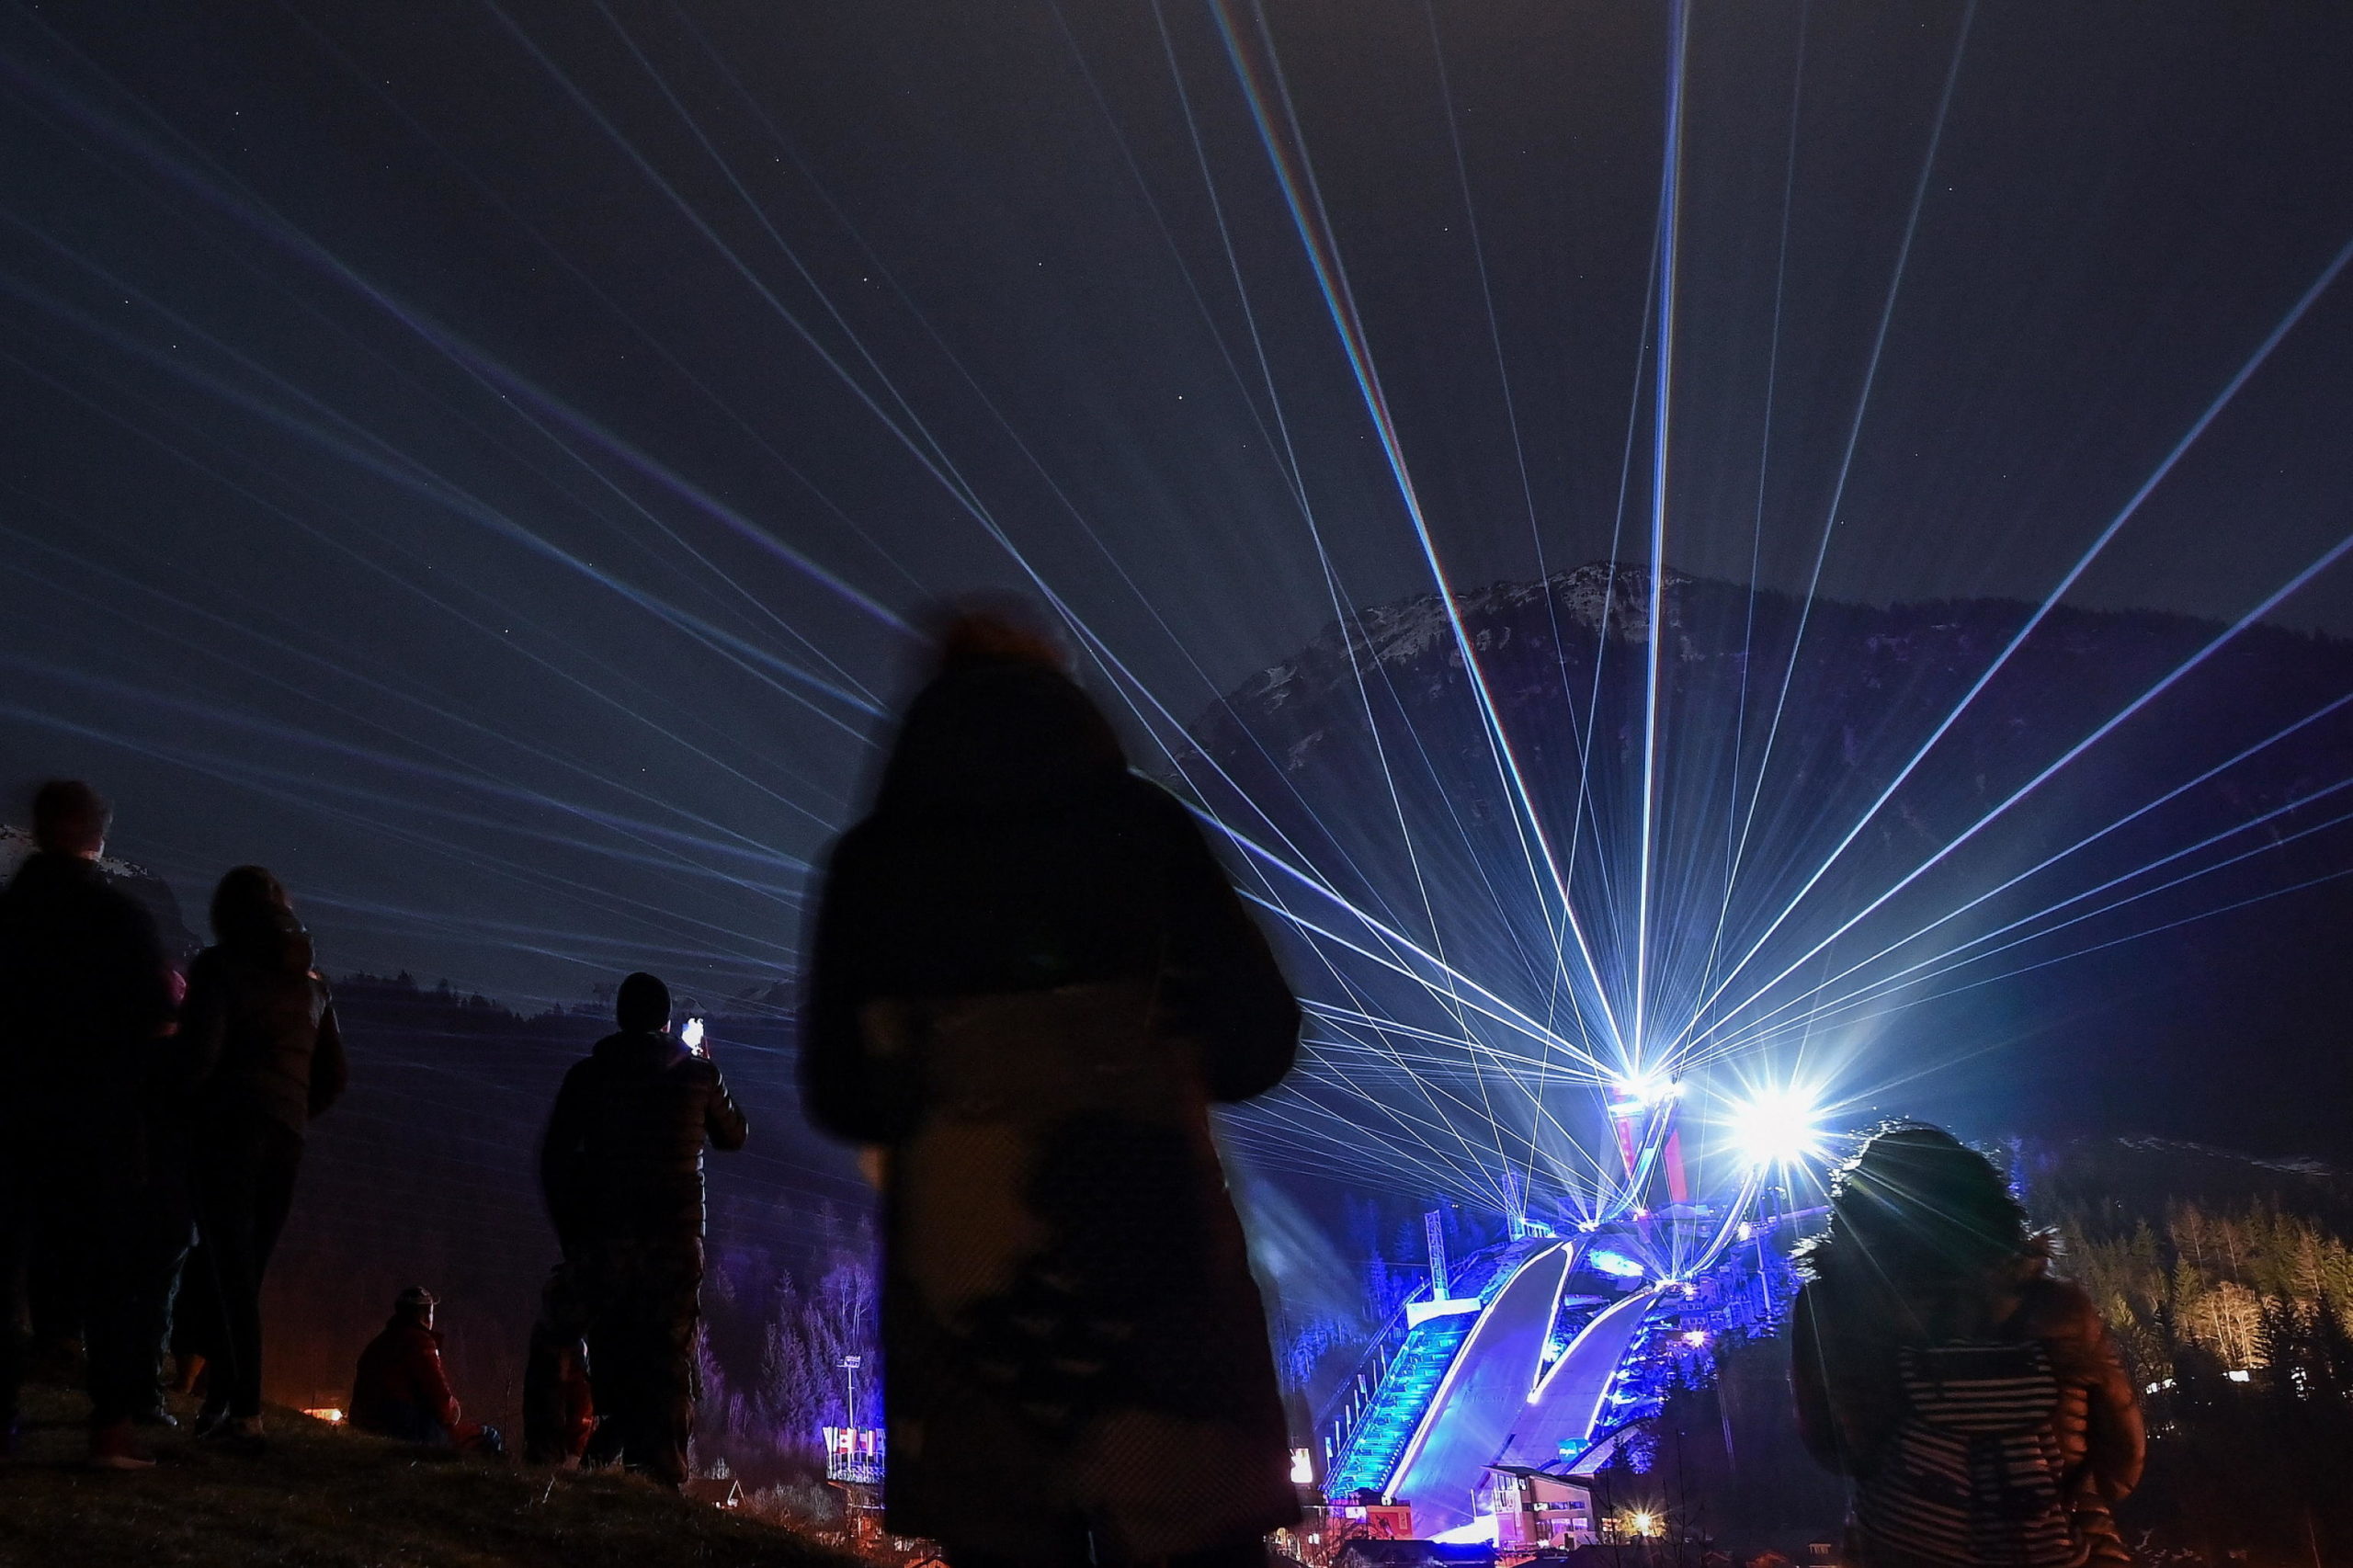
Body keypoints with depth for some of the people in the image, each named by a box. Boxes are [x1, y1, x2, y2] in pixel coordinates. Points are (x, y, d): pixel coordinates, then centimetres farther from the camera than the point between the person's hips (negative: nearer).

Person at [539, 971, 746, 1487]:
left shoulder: (587, 1076, 4)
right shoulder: (698, 1074, 4)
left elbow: (554, 1158, 3)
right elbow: (734, 1136, 20)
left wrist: (568, 1231, 11)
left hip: (603, 1235, 0)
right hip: (675, 1235, 0)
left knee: (611, 1351, 6)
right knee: (669, 1355, 0)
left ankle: (623, 1453, 0)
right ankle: (663, 1469, -7)